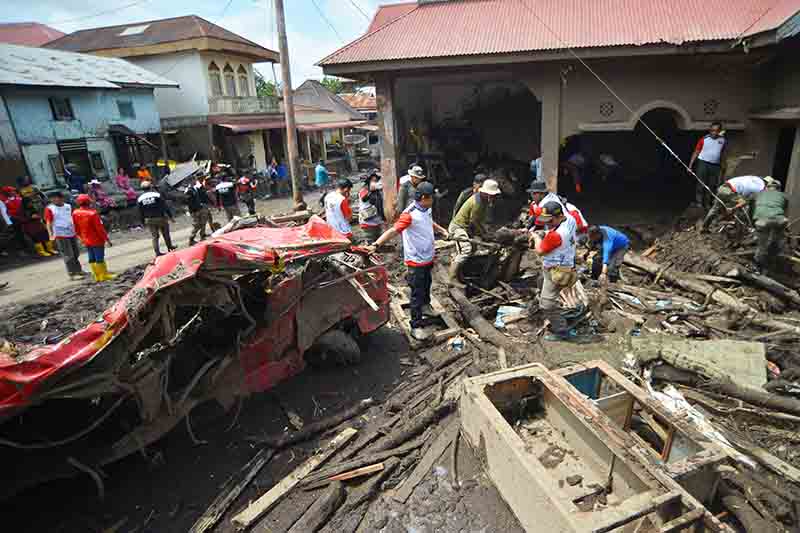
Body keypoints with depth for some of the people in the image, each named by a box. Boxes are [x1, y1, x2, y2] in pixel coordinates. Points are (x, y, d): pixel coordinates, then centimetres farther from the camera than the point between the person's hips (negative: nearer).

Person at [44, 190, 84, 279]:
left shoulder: (68, 206, 10)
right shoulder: (49, 209, -7)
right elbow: (49, 223, -10)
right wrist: (51, 234, -19)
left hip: (72, 233, 6)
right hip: (60, 235, -6)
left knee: (76, 253, 16)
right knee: (68, 255, -4)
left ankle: (78, 270, 32)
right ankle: (72, 274, 3)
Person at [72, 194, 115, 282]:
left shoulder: (75, 213, -1)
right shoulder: (92, 213, -20)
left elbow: (76, 228, 8)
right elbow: (100, 228, -18)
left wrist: (82, 237, 22)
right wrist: (107, 239, -11)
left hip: (86, 241, 7)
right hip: (96, 240, -7)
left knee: (92, 259, 13)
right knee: (99, 258, 1)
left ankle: (97, 276, 20)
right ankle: (104, 275, 8)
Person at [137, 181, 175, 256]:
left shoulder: (139, 198, 2)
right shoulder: (156, 194, -9)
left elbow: (140, 213, 7)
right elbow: (165, 206, -9)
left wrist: (143, 222, 16)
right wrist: (170, 216, -4)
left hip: (149, 220, 3)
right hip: (160, 218, -3)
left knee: (154, 236, 9)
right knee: (166, 234, 14)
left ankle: (157, 252, 7)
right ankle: (170, 247, 27)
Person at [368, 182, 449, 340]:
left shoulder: (427, 210, 2)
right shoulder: (409, 214, -25)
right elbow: (393, 231, -36)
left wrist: (442, 230, 18)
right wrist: (375, 245, -46)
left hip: (429, 257, 8)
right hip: (416, 261, -8)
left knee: (426, 285, 28)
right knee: (417, 293, -1)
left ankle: (425, 306, 53)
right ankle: (416, 326, 9)